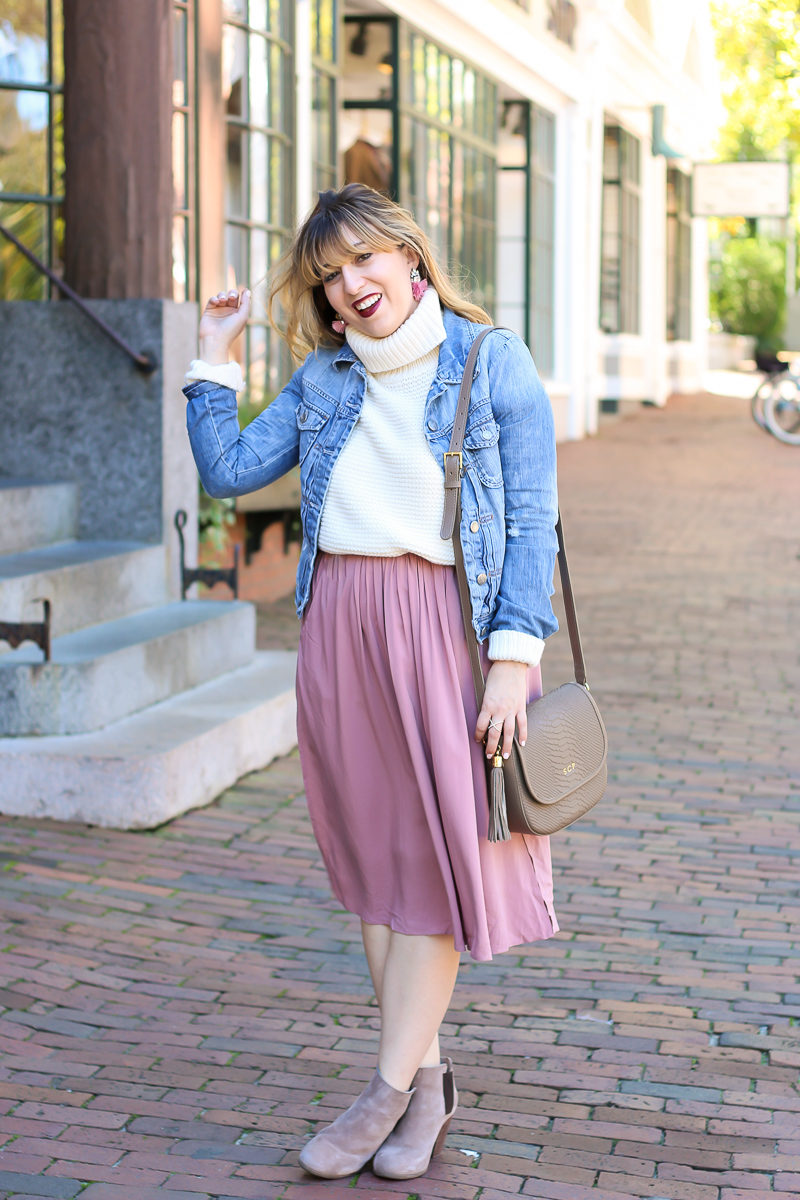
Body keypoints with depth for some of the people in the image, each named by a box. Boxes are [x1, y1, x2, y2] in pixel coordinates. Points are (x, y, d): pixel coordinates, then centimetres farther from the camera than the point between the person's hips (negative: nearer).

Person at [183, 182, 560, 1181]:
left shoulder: (492, 362, -3)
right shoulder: (323, 376, 10)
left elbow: (532, 521, -5)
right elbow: (228, 471, 10)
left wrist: (514, 657, -12)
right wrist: (214, 359, 7)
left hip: (443, 618, -5)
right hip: (338, 621, 5)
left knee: (438, 850, -3)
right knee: (370, 854, 8)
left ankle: (389, 1091, 4)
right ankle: (426, 1076, 19)